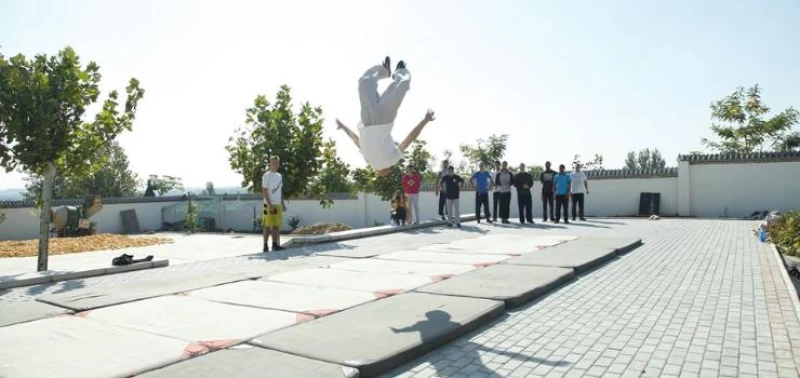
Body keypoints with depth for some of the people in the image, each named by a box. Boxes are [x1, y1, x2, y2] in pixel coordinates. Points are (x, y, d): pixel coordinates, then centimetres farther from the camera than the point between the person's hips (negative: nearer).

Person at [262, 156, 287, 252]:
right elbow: (264, 191, -11)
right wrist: (270, 205, -17)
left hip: (278, 204, 7)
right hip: (269, 205, -7)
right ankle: (265, 245, 2)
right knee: (267, 226, -2)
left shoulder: (279, 176, 15)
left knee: (276, 225, 7)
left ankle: (275, 244, 11)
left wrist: (283, 203, 14)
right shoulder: (266, 176, -7)